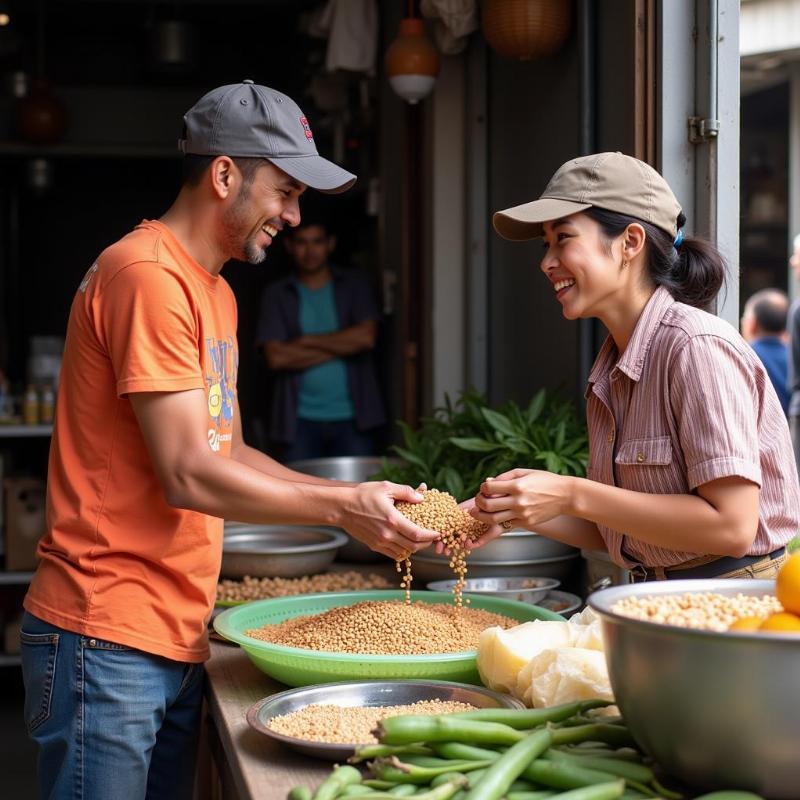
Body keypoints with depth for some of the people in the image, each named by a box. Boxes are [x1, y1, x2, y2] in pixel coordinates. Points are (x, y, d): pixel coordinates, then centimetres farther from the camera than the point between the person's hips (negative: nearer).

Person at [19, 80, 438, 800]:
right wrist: (341, 506, -11)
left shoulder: (216, 293, 16)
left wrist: (359, 498, 7)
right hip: (109, 639, -9)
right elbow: (187, 476, -18)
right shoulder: (147, 274, -15)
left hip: (176, 642, 9)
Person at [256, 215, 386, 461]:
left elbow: (366, 337, -8)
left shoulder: (354, 285, 8)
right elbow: (276, 357, -5)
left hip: (352, 417, 0)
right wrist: (339, 347, -6)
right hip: (301, 420, 0)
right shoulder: (276, 294, 7)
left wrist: (308, 341, -5)